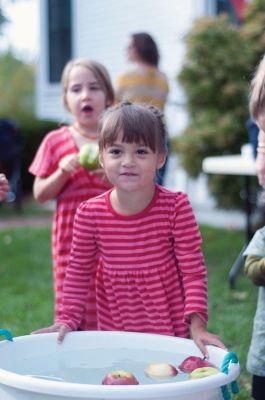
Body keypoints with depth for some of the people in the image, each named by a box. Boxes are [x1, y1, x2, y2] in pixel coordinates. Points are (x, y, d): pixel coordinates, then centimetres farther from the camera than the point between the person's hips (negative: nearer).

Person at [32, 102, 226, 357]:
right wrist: (68, 320, -3)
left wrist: (197, 324, -20)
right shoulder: (89, 213, -10)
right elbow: (79, 270, 2)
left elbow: (193, 271, -12)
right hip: (111, 330, 2)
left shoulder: (176, 207, -14)